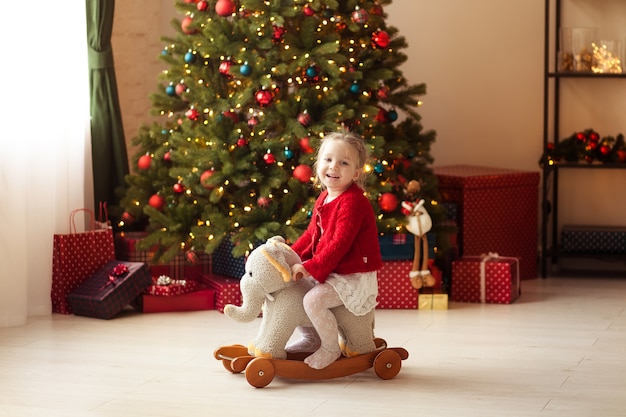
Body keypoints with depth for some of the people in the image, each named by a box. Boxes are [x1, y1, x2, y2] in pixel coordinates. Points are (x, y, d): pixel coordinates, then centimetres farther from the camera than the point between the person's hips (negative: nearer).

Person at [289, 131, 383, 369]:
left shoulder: (353, 202, -21)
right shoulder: (324, 199, 9)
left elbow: (339, 244, -27)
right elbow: (312, 234, 19)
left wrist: (310, 268, -25)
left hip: (353, 276, -10)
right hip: (329, 271, 10)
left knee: (314, 300, -28)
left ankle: (330, 348, -5)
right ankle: (311, 338, 26)